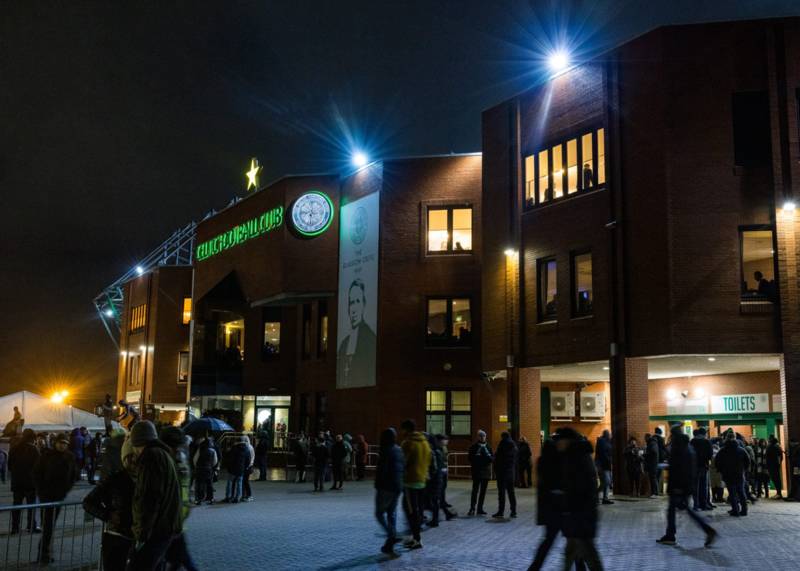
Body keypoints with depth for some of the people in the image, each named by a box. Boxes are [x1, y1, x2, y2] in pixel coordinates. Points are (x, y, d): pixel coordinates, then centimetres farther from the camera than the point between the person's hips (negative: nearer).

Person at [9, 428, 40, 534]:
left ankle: (15, 527, 10)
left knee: (17, 504, 10)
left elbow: (9, 465, 8)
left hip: (16, 481, 4)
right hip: (30, 481, -4)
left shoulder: (14, 448, 3)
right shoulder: (34, 449, -12)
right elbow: (37, 466, -12)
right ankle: (32, 526, 4)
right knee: (31, 504, 4)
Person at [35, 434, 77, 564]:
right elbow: (37, 472, -1)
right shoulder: (47, 455, -5)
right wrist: (41, 488, -6)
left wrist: (67, 488, 3)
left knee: (51, 524, 11)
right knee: (47, 523, -9)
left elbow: (73, 474, 13)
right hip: (46, 493, -4)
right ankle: (44, 553, -5)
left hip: (60, 494, 4)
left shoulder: (70, 457, 4)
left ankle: (43, 552, 20)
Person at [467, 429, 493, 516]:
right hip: (476, 471, -4)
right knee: (475, 490, -9)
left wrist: (489, 456, -15)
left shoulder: (488, 447, 9)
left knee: (483, 491, 8)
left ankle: (480, 508, 14)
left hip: (486, 471, 4)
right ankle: (472, 508, -7)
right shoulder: (474, 446, 0)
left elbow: (492, 458, 6)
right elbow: (469, 457, -4)